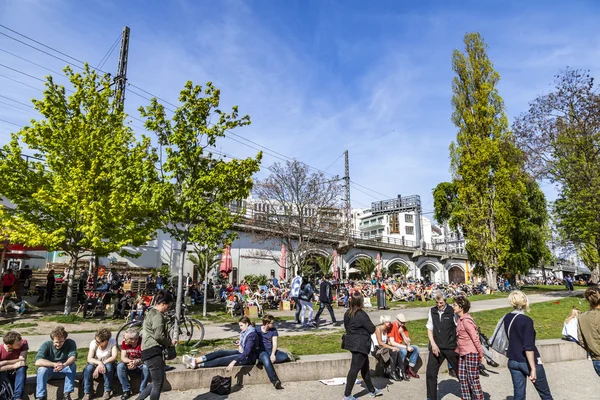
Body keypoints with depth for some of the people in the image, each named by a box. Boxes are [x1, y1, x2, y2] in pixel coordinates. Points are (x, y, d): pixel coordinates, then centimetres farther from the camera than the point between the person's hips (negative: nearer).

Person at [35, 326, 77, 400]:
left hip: (64, 371, 0)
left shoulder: (70, 343, -14)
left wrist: (64, 365, -51)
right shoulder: (46, 345, -16)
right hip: (49, 371, 0)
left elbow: (73, 357, -29)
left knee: (72, 365, -30)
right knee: (42, 369, -32)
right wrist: (54, 364, -42)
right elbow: (37, 362, -30)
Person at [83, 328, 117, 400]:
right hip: (96, 363, 2)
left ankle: (107, 391, -16)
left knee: (108, 366, -34)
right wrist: (99, 363, -43)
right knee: (88, 368, -30)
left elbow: (114, 357, -30)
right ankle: (87, 393, -16)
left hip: (108, 363, -1)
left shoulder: (112, 342, -23)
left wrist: (101, 365, -37)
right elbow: (89, 359, -25)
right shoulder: (93, 343, -19)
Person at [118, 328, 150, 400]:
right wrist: (130, 361, -35)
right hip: (130, 366, 4)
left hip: (141, 365, -3)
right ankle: (126, 391, -13)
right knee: (120, 366, -24)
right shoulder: (125, 342, -11)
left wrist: (137, 362, -44)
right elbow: (123, 358, -13)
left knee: (146, 367, -34)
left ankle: (142, 391, -15)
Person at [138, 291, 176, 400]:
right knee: (158, 385, -2)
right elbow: (158, 335, -23)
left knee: (156, 383, 17)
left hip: (149, 351, 11)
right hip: (153, 352, -11)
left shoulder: (151, 312, 19)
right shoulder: (158, 315, -14)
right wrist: (170, 342, -6)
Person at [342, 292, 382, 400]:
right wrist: (373, 327, 6)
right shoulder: (362, 314, -20)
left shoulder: (347, 314, 4)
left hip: (351, 342, 9)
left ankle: (372, 390, 33)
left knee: (365, 366, 20)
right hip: (360, 344, -9)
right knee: (355, 368, -2)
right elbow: (372, 329, -14)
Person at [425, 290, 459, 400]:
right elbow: (429, 329, 7)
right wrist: (433, 344, -5)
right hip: (436, 347, 3)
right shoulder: (432, 311, 5)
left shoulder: (452, 311, -7)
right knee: (430, 373, 2)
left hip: (451, 347, -3)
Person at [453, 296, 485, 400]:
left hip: (471, 353, -9)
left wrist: (481, 355, -13)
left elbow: (475, 338, -17)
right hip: (462, 353, 9)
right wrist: (457, 350, 16)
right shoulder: (460, 319, 8)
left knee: (473, 380, 0)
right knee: (462, 378, 12)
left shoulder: (466, 321, -19)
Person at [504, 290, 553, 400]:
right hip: (529, 361, -5)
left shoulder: (506, 318, 0)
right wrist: (533, 368, -19)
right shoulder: (526, 320, -18)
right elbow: (528, 347, -21)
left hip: (513, 361, 6)